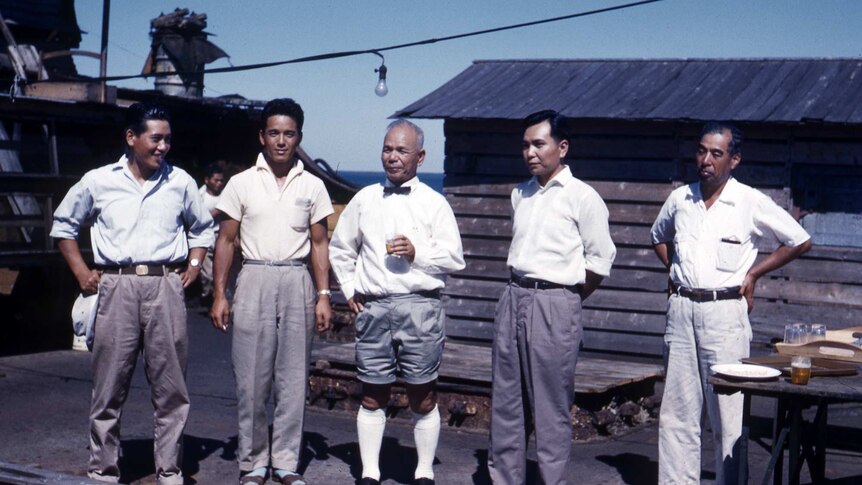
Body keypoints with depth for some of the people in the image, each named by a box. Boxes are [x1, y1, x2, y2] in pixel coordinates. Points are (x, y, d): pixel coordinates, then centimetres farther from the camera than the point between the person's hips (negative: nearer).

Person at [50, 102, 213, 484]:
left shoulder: (180, 182, 8)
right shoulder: (98, 181, 5)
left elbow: (202, 228, 22)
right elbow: (64, 224, 17)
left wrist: (194, 266, 9)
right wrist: (80, 271, 8)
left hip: (166, 287, 1)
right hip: (116, 287, -1)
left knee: (170, 384, 3)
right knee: (109, 385, 2)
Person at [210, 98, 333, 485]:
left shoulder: (312, 186, 8)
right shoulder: (242, 183, 4)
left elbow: (319, 243, 9)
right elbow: (226, 241, 5)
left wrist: (323, 296, 1)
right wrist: (219, 295, -1)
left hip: (297, 283, 1)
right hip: (254, 281, -1)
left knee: (294, 379, 4)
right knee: (251, 379, 1)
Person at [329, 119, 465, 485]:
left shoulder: (434, 203, 3)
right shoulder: (365, 200, 11)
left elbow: (455, 259, 0)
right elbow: (340, 249, 21)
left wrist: (417, 253, -14)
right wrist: (350, 290, 13)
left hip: (420, 307, -2)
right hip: (372, 307, 3)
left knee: (423, 398, 3)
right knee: (372, 397, 8)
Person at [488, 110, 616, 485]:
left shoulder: (582, 197, -6)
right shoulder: (520, 194, 13)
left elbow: (600, 261, -5)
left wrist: (567, 299, 3)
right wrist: (521, 291, 11)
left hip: (554, 306, -6)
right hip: (514, 299, 6)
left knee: (551, 406, -1)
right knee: (505, 398, 10)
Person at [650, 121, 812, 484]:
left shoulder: (752, 203, -3)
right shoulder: (679, 199, 9)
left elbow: (800, 241, 4)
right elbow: (658, 237, 29)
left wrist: (753, 274, 2)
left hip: (725, 311, -4)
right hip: (681, 310, 4)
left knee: (728, 412, -2)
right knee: (677, 409, 6)